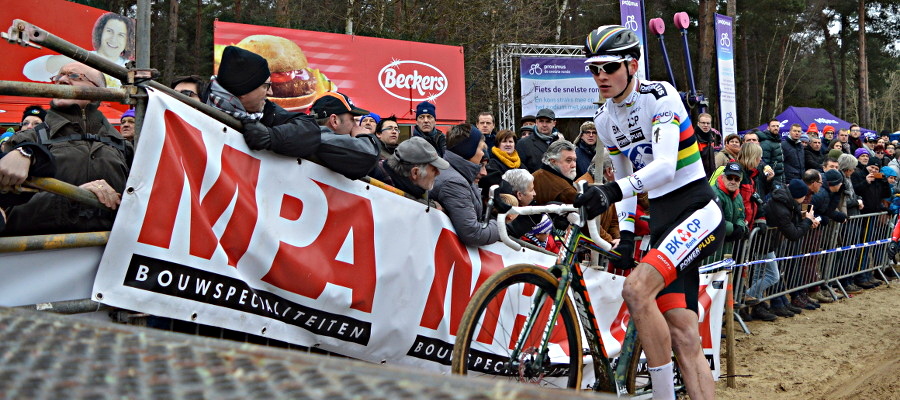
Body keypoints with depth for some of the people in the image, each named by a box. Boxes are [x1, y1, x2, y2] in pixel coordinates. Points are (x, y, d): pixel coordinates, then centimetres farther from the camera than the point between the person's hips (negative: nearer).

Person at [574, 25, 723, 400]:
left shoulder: (659, 95, -13)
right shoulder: (604, 119, 8)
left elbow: (665, 166, -27)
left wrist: (612, 191, -41)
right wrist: (626, 233, 7)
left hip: (698, 213, -7)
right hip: (661, 221, 7)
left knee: (636, 289, -27)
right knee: (683, 339, 1)